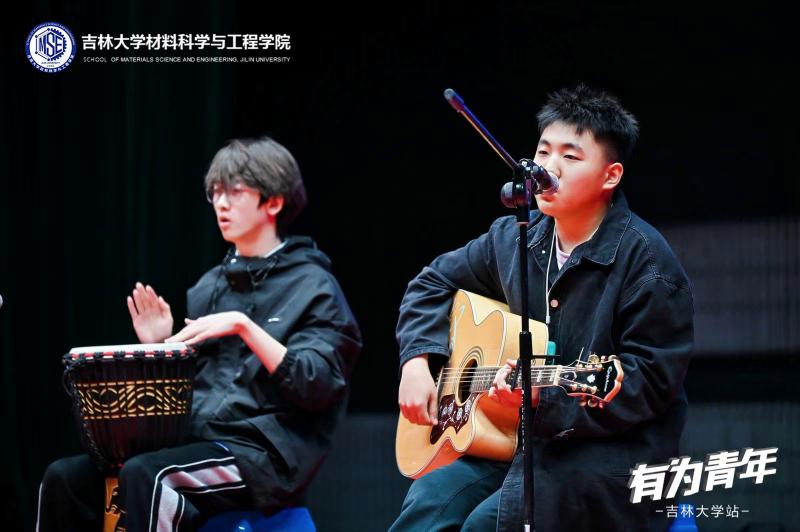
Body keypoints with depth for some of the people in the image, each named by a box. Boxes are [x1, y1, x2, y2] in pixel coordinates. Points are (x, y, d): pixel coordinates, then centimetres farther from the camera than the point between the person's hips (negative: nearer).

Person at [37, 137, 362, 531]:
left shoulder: (312, 287, -1)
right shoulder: (210, 287, 19)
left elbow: (317, 386, -14)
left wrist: (243, 326, -20)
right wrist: (158, 347, 5)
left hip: (266, 455, -7)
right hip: (198, 439, 7)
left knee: (144, 476, -34)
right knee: (66, 477, -14)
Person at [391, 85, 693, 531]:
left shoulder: (645, 260, -13)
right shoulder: (514, 237, 7)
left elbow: (649, 382, -16)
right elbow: (435, 282, 23)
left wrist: (544, 399, -25)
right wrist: (418, 359, 6)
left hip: (612, 448, -6)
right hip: (509, 440, 6)